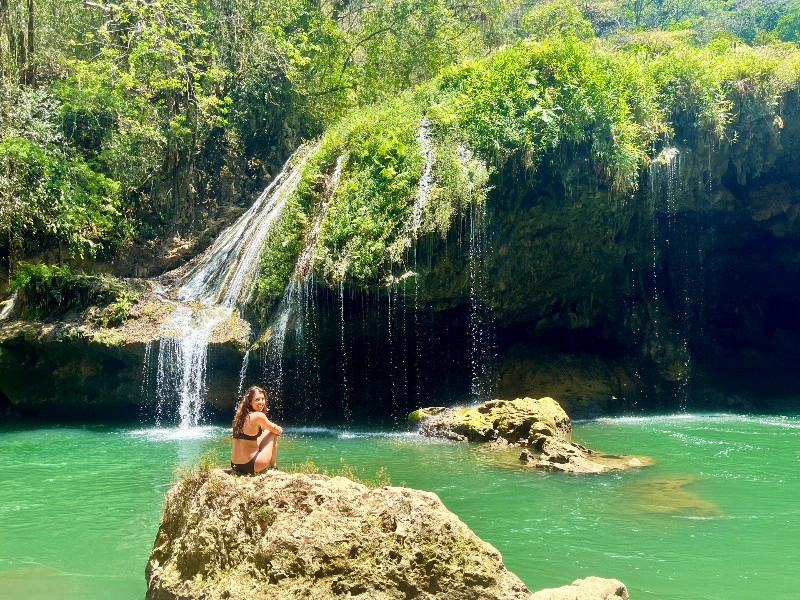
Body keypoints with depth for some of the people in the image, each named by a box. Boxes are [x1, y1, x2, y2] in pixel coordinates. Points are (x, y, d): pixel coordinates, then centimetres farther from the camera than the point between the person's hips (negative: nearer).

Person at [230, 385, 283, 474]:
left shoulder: (241, 416, 8)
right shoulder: (258, 416, -16)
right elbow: (276, 430, 1)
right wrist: (279, 429, 24)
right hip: (251, 466, -8)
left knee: (266, 431, 26)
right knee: (273, 434, 12)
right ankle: (272, 467, 23)